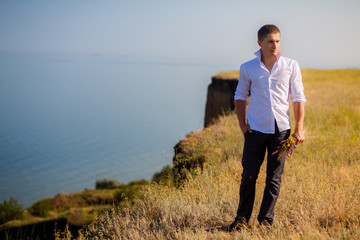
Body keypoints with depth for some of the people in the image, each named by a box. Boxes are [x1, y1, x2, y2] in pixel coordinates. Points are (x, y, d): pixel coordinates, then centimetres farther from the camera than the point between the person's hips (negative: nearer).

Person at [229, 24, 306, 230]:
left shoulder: (291, 66, 2)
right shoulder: (248, 68, 3)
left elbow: (298, 98, 5)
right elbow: (240, 96, 13)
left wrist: (299, 128, -2)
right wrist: (242, 124, 3)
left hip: (281, 129, 0)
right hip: (255, 128, 0)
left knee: (274, 178, 5)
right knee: (249, 175, 1)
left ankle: (266, 219, 18)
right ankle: (243, 217, 16)